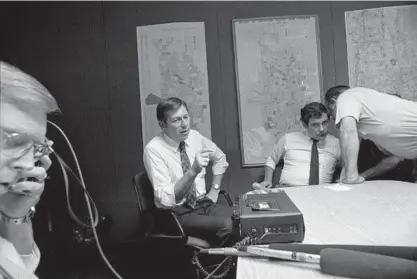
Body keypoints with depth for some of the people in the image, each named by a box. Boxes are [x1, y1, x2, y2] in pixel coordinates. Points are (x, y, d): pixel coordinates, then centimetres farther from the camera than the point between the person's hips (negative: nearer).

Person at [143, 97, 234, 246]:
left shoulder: (194, 136, 0)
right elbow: (166, 199, -24)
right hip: (177, 213, -5)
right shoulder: (153, 150, -18)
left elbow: (219, 157, 18)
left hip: (203, 203, 5)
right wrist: (193, 171, -35)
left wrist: (214, 190, 8)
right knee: (226, 225, -27)